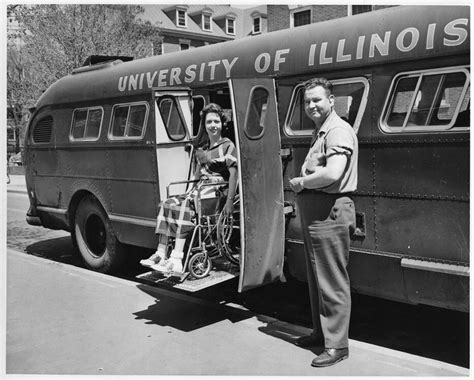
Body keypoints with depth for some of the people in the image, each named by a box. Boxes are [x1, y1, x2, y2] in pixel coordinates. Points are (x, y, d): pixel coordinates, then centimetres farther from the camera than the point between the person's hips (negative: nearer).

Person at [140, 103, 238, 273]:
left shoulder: (227, 146, 0)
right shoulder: (203, 149, 21)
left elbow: (233, 173, -10)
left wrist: (230, 201, -18)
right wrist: (200, 162, 3)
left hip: (218, 190, -7)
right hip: (200, 188, 7)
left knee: (185, 205, -31)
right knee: (167, 204, -12)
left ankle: (177, 260, -36)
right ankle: (161, 254, -16)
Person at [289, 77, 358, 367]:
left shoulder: (338, 131, -13)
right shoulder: (321, 132, 20)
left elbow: (333, 174, -27)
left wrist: (301, 182, -12)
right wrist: (302, 182, 6)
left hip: (330, 215, -11)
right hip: (314, 213, 11)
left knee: (333, 283, -3)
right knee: (317, 278, 19)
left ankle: (337, 345, 8)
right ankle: (322, 332, 33)